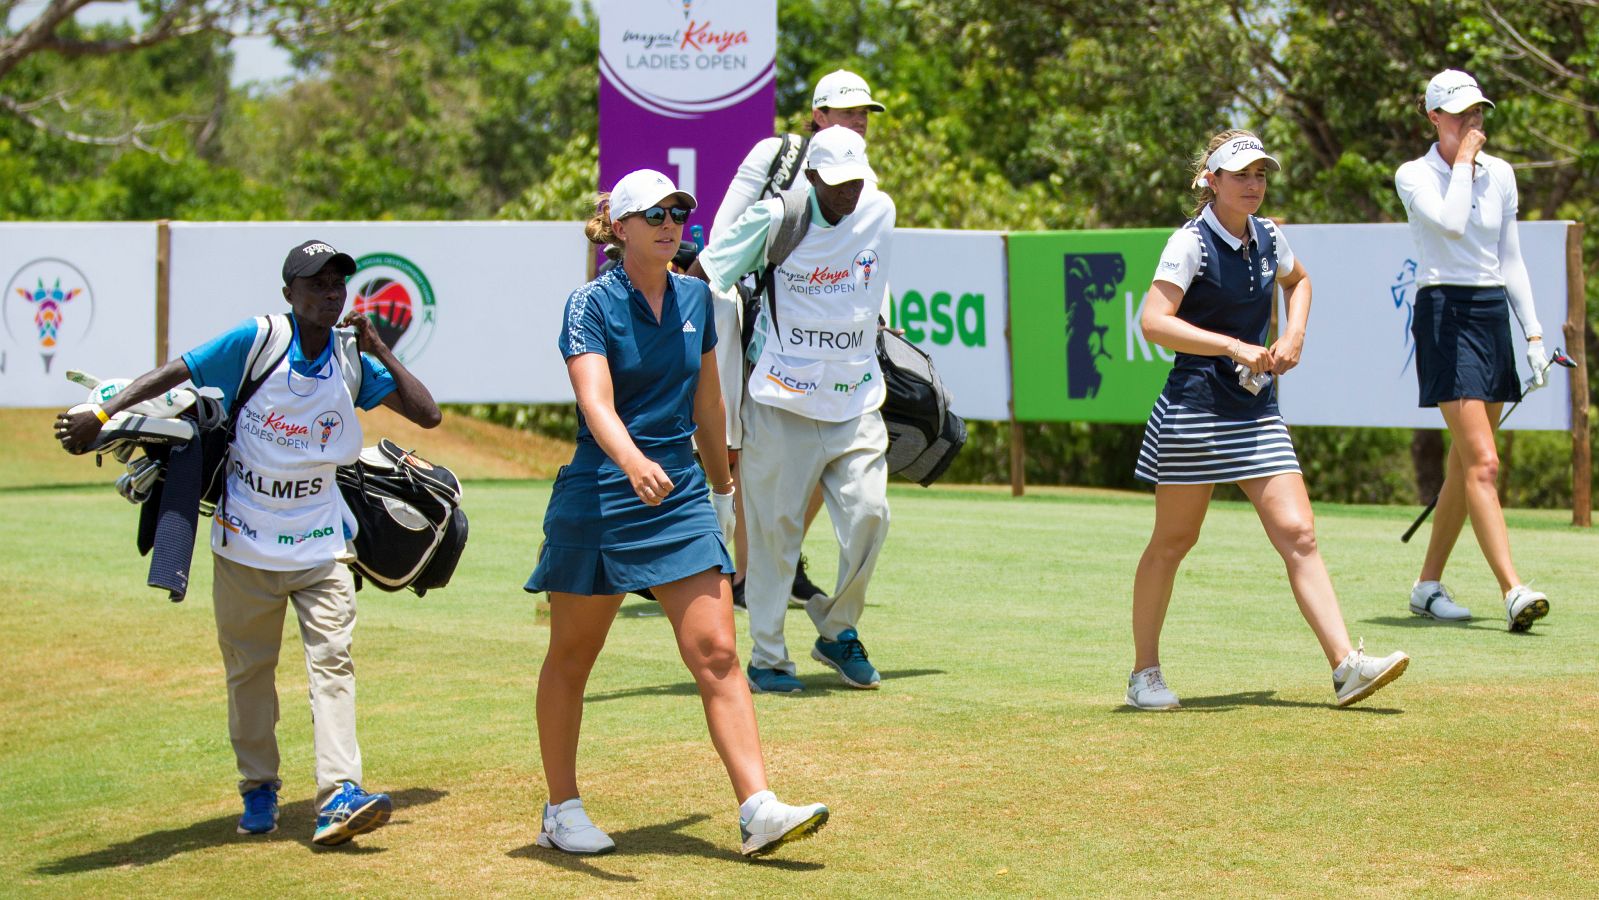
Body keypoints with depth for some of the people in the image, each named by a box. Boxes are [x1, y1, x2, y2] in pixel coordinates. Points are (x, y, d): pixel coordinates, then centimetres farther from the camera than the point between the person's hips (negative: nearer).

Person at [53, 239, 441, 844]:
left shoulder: (353, 363, -1)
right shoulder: (254, 342, -11)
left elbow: (427, 414, -4)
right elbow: (171, 376, -12)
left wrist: (381, 352, -12)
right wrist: (100, 415, -23)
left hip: (319, 545, 2)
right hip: (244, 546, -2)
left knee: (333, 662, -11)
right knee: (248, 668, 8)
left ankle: (339, 797, -19)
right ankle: (259, 792, 23)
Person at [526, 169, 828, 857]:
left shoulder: (694, 299, 8)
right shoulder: (592, 304, -9)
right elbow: (596, 402, -25)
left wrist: (723, 491, 24)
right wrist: (633, 461, -43)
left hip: (681, 496, 4)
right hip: (597, 498, -4)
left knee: (717, 654, -7)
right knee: (571, 658, 9)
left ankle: (758, 810, -13)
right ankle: (561, 812, 22)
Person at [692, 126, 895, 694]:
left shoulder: (880, 211, 3)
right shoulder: (776, 217, -8)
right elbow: (704, 275, -3)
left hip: (856, 401, 3)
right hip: (784, 400, -3)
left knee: (869, 514, -7)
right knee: (775, 526, 0)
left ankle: (838, 633, 14)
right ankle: (767, 657, 11)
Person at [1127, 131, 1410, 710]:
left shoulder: (1266, 238, 8)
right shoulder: (1191, 242, -11)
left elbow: (1298, 280, 30)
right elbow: (1154, 322, -21)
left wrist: (1293, 336, 12)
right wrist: (1234, 347, -25)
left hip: (1257, 412, 6)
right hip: (1194, 409, -5)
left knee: (1298, 534, -5)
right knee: (1173, 542, 5)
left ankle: (1346, 665, -11)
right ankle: (1144, 673, 19)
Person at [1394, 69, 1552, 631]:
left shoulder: (1500, 174, 13)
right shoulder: (1414, 175, -4)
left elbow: (1511, 259, 17)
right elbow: (1452, 224, -23)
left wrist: (1533, 332, 12)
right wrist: (1463, 160, -12)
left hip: (1493, 314, 6)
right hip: (1444, 314, -6)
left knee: (1465, 464, 8)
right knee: (1483, 462, -16)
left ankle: (1428, 585, 18)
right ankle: (1512, 590, -22)